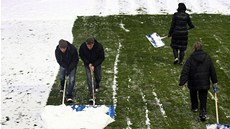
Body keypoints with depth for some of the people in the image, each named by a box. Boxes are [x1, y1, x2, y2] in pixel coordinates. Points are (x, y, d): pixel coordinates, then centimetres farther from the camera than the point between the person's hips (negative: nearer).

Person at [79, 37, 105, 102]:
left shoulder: (99, 47, -29)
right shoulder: (82, 46, -27)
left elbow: (102, 58, -17)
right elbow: (81, 55, -8)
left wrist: (94, 65, -23)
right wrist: (88, 63, -16)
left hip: (96, 64, 1)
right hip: (87, 64, 0)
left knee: (98, 77, 14)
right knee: (89, 78, -10)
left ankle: (97, 86, 50)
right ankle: (91, 95, -4)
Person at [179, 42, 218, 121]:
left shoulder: (191, 59, -13)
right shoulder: (207, 57, -3)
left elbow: (185, 71, -17)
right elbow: (212, 70, 4)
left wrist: (182, 82, -15)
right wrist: (214, 81, 13)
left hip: (193, 83, -1)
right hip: (204, 83, 1)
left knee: (193, 95, 25)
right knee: (203, 98, 7)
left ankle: (194, 107, 39)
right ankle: (203, 112, -5)